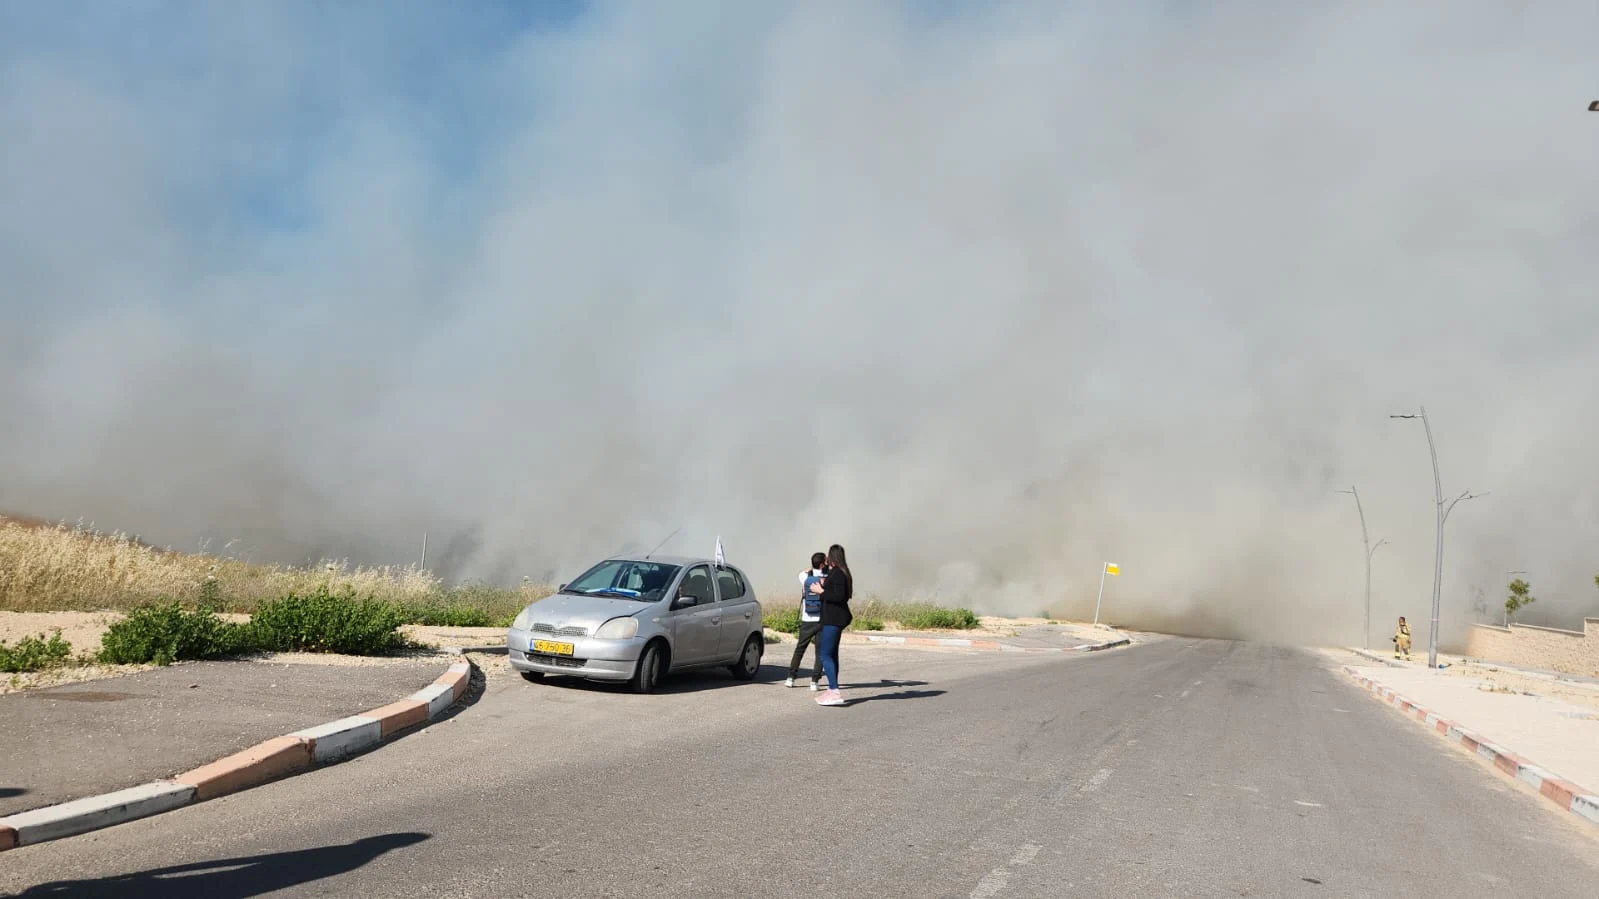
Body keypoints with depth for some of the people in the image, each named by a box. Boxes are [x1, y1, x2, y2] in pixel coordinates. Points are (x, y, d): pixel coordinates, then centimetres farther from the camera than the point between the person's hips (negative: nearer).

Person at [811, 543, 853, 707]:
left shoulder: (837, 574, -17)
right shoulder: (834, 572, 14)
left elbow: (839, 596, -25)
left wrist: (821, 591, -16)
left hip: (833, 620, -11)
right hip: (835, 619, 11)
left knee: (825, 656, -13)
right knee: (832, 654, 19)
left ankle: (835, 692, -18)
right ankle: (832, 689, 28)